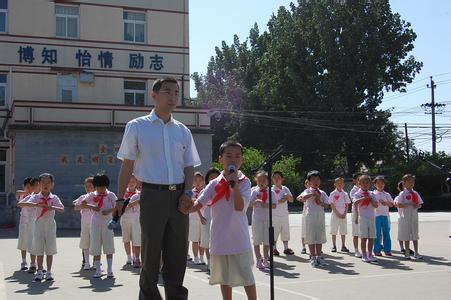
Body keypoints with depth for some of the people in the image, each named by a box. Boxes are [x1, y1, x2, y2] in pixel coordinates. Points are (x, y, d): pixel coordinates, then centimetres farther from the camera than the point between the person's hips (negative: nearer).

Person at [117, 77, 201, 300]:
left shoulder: (183, 131, 12)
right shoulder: (137, 127, 2)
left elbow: (189, 166, 13)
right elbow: (127, 165, 2)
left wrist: (188, 193, -3)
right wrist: (120, 199, -2)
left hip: (179, 196, 4)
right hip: (153, 195, -3)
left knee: (177, 254, 8)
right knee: (151, 253, 3)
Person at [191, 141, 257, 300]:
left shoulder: (244, 182, -5)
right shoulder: (214, 184, 3)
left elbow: (239, 207, -16)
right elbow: (198, 204, -2)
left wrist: (235, 185, -23)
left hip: (239, 238, -3)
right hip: (220, 238, 3)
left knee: (246, 275, 2)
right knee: (224, 276, 14)